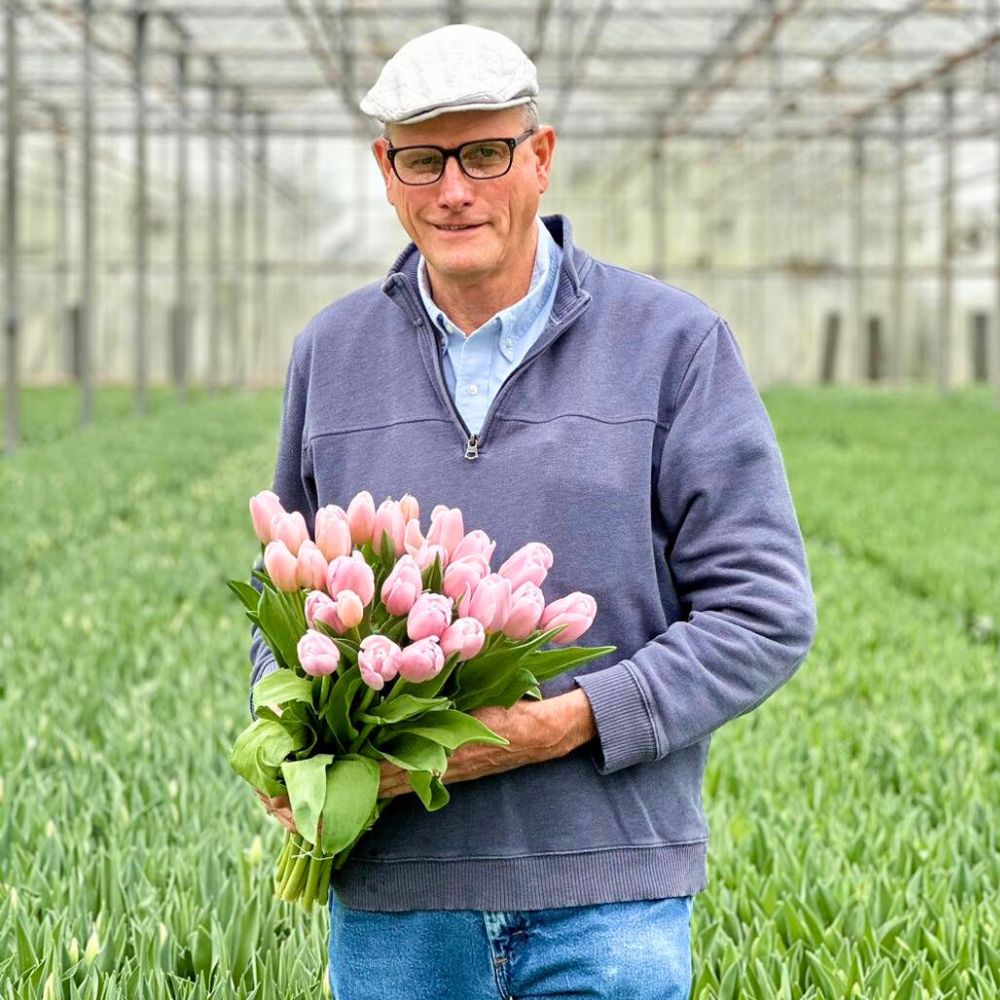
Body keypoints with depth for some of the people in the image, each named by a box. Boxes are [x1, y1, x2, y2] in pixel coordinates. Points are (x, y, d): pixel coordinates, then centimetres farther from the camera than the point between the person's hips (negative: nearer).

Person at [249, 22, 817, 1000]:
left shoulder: (674, 343, -2)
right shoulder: (330, 352, 9)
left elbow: (765, 614, -4)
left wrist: (566, 723, -15)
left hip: (605, 891, -3)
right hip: (391, 892, 3)